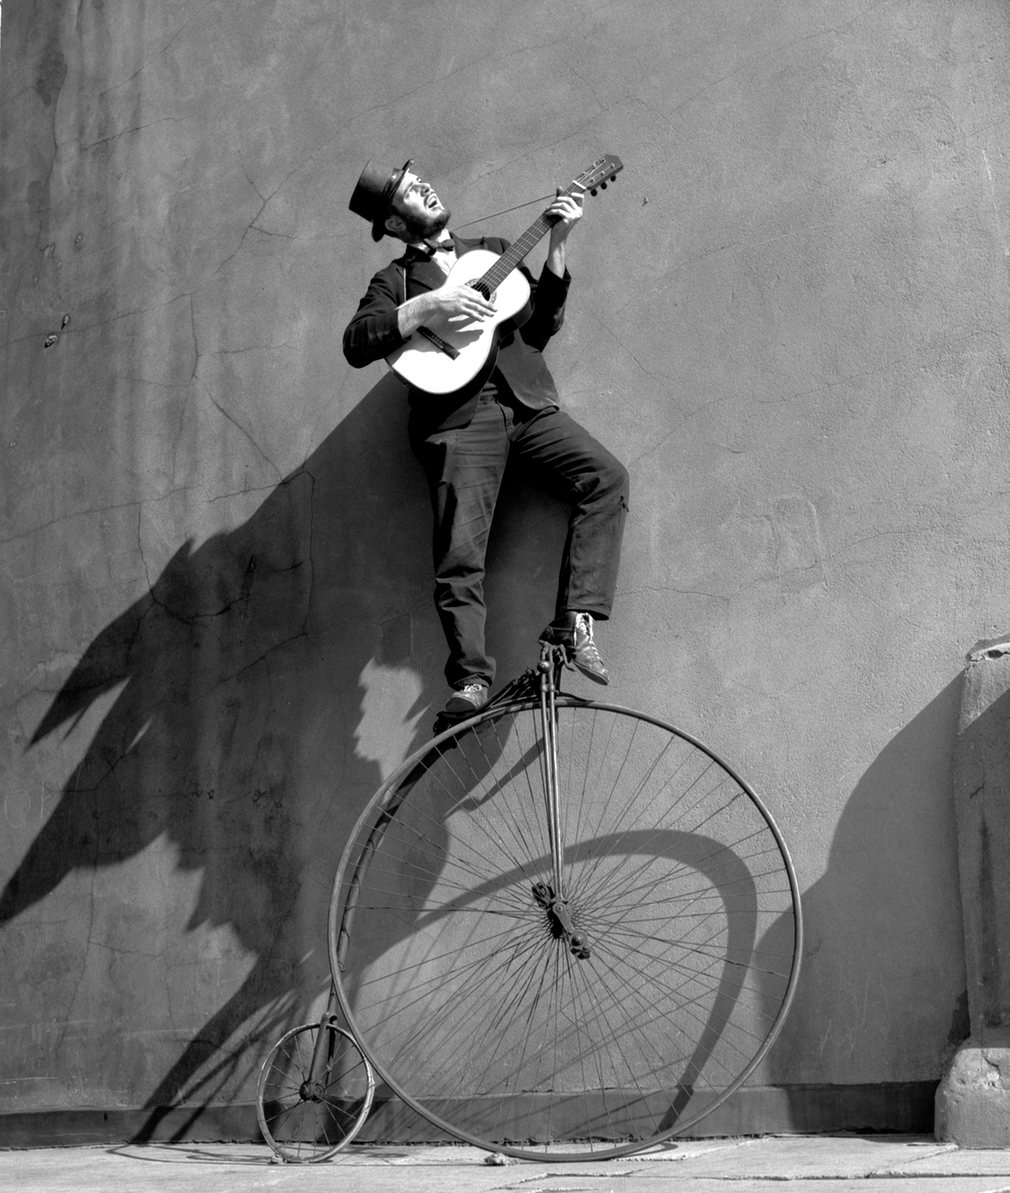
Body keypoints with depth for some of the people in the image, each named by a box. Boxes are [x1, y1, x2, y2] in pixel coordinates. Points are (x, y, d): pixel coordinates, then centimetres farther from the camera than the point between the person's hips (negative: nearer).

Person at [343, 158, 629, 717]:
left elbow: (544, 320, 15)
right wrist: (425, 307, -12)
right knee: (459, 556, -15)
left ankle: (574, 621, -19)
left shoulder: (494, 250, 24)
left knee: (607, 476, -17)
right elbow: (355, 344, -3)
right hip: (459, 417, -3)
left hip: (526, 404, 3)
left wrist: (557, 244, 6)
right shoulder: (396, 279, 13)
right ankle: (471, 679, -14)